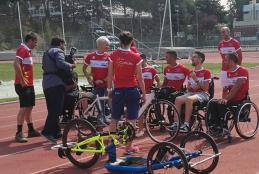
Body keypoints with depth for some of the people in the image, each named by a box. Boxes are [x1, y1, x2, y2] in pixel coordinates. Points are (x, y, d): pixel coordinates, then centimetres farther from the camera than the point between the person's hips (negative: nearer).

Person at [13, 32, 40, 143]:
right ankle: (19, 134, -7)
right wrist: (22, 81, -23)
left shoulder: (27, 50, 17)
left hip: (29, 85, 10)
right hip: (23, 85, -10)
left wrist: (29, 81, 14)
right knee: (24, 108, -10)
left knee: (29, 107, 15)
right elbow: (16, 64, -25)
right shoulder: (22, 49, -13)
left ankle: (31, 130, 25)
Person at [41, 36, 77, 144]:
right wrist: (72, 65, -7)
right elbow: (61, 64, -21)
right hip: (56, 83, -9)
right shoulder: (58, 51, -3)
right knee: (56, 109, -12)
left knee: (52, 110, 11)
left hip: (46, 84, 9)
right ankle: (47, 131, -21)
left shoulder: (46, 53, 26)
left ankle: (56, 133, 15)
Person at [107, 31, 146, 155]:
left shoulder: (113, 55, -4)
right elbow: (140, 78, -5)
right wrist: (144, 94, 5)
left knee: (114, 119, 14)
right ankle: (129, 147, 11)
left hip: (118, 90, 2)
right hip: (132, 90, -1)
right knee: (131, 120, 6)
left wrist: (109, 89, 13)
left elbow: (110, 75, 0)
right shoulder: (136, 57, -8)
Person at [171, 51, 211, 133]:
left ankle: (186, 125, -37)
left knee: (189, 99, -37)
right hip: (191, 92, 6)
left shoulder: (206, 72, 1)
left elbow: (205, 88, -7)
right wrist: (191, 86, -3)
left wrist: (196, 79, -16)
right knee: (178, 99, -26)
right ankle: (176, 123, -26)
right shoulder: (191, 73, 20)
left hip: (202, 93, -5)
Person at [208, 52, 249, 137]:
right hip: (231, 98, 8)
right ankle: (218, 127, -8)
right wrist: (227, 87, 0)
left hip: (240, 100, -8)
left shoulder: (243, 71, -12)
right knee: (212, 103, -11)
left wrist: (226, 99, -27)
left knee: (221, 104, -29)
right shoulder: (229, 72, 15)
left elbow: (236, 87, -20)